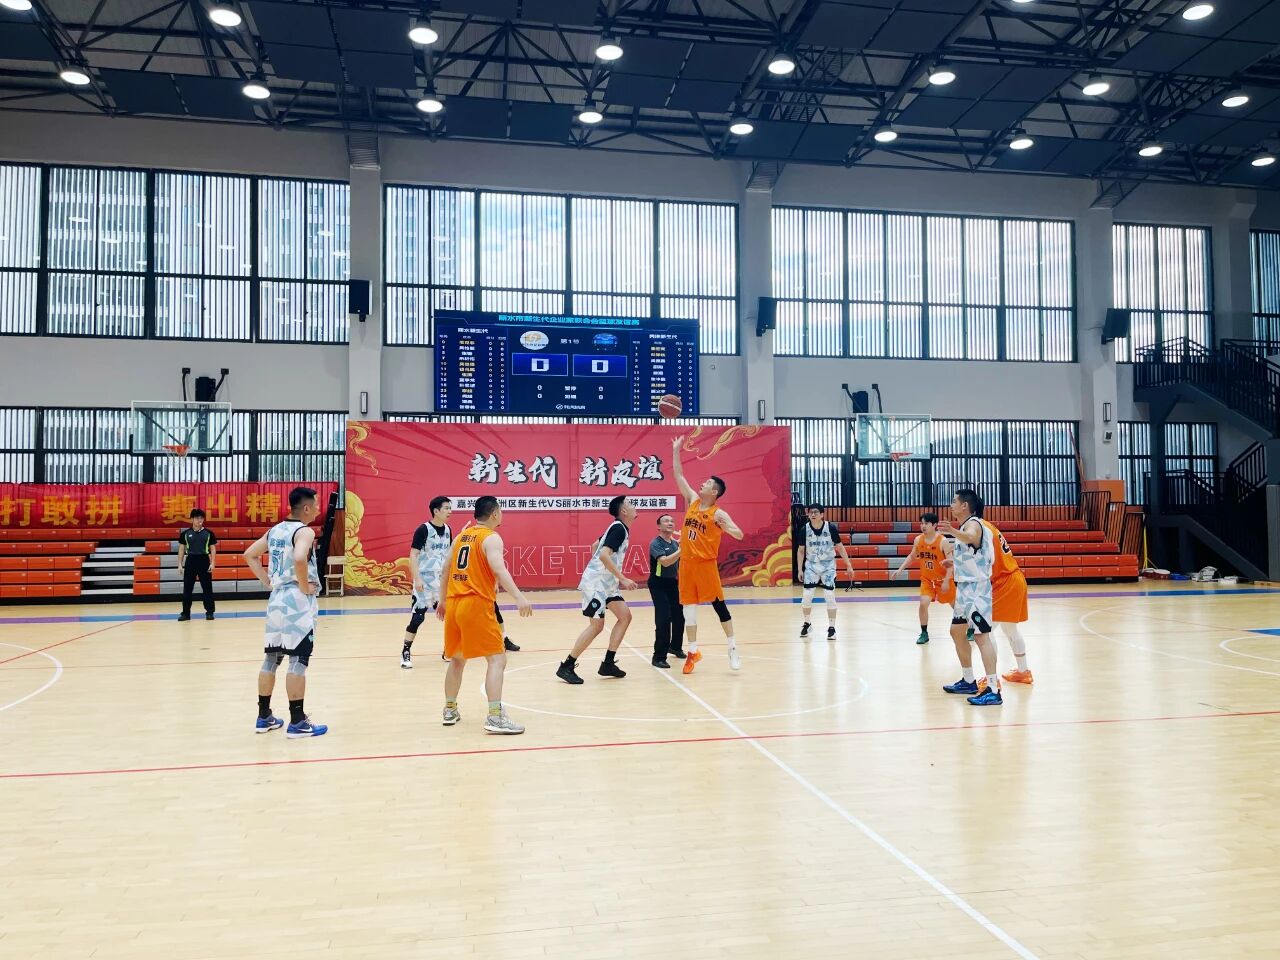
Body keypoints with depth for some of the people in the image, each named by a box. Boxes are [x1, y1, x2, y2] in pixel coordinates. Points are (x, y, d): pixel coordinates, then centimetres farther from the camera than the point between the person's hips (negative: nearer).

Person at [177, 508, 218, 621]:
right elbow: (181, 549, 8)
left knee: (207, 588, 1)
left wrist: (212, 563, -7)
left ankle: (209, 612, 8)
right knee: (187, 588, 4)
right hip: (190, 561, 1)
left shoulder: (209, 533, 1)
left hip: (204, 561, -1)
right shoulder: (185, 533, 3)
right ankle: (186, 613, 12)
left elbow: (213, 549, 2)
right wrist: (180, 564, 1)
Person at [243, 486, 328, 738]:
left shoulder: (275, 530, 12)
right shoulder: (305, 531, -13)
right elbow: (299, 559, -32)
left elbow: (249, 555, 18)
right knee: (298, 660, -5)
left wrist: (268, 582, 14)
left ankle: (264, 717, 21)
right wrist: (305, 587, -18)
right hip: (298, 601, -8)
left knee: (272, 658, 13)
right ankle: (297, 722, -2)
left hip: (277, 599, 8)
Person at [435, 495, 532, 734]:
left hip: (453, 604, 8)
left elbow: (446, 569, 23)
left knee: (457, 659, 23)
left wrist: (442, 600, 34)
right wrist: (519, 598, -32)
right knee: (497, 659, -7)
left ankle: (450, 710, 32)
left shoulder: (462, 535, 16)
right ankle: (495, 717, -16)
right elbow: (499, 569, -23)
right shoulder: (491, 538, -7)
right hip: (477, 606, -8)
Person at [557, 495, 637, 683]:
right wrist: (623, 579, -27)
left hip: (606, 582, 10)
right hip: (596, 582, -10)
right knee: (596, 625, -9)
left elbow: (596, 546, 24)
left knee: (625, 616, 7)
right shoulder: (618, 529, -16)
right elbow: (604, 555, -28)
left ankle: (608, 664, 11)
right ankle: (566, 667, -2)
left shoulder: (618, 528, 12)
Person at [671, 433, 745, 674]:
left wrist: (728, 529, -34)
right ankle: (692, 652, 14)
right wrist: (676, 451, 7)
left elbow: (740, 535, -13)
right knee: (688, 607, 6)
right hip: (686, 562, 6)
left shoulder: (718, 513, -8)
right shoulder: (693, 500, 8)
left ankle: (733, 648, 10)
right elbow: (679, 476, 11)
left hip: (706, 563, -6)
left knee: (718, 605, -1)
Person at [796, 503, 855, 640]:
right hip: (811, 566, 2)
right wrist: (800, 570, -1)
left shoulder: (831, 528, -15)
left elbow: (840, 547, -6)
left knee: (830, 597, -7)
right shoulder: (805, 529, -10)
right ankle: (807, 623, 23)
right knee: (806, 597, 1)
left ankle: (831, 628, 5)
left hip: (828, 566, -2)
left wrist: (849, 566, -6)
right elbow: (801, 550, 1)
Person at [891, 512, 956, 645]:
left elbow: (951, 563, -20)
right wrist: (900, 569, 2)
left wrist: (946, 581, -24)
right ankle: (924, 633, 1)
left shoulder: (943, 541, -21)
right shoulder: (918, 540, -6)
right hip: (926, 579, 3)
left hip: (943, 579, -3)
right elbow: (911, 556, 10)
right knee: (923, 604, -14)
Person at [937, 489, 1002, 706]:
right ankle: (969, 682, 27)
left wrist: (953, 531, -60)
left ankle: (993, 691, -16)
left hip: (976, 588, -11)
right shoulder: (964, 526, 14)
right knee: (956, 631, 17)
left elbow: (971, 537, -43)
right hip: (965, 587, 11)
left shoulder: (973, 524, -16)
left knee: (981, 635, -14)